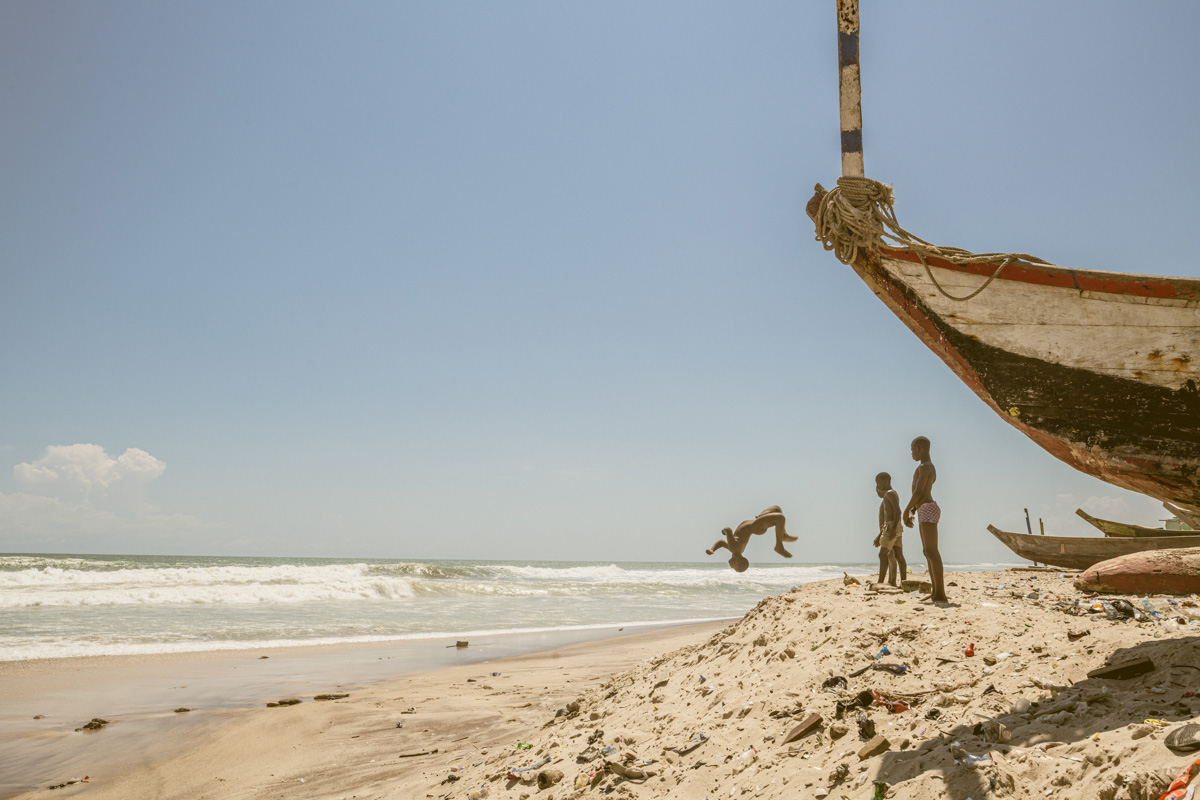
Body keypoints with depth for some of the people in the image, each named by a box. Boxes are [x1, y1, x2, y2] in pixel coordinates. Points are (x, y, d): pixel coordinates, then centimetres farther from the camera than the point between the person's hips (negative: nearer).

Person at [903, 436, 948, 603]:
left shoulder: (924, 466, -12)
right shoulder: (929, 467, 21)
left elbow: (918, 492, -17)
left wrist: (906, 511, -9)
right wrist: (912, 512, 16)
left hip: (928, 509, -11)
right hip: (926, 511, 11)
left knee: (931, 551, -14)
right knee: (927, 552, 11)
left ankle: (941, 594, -16)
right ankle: (936, 592, 12)